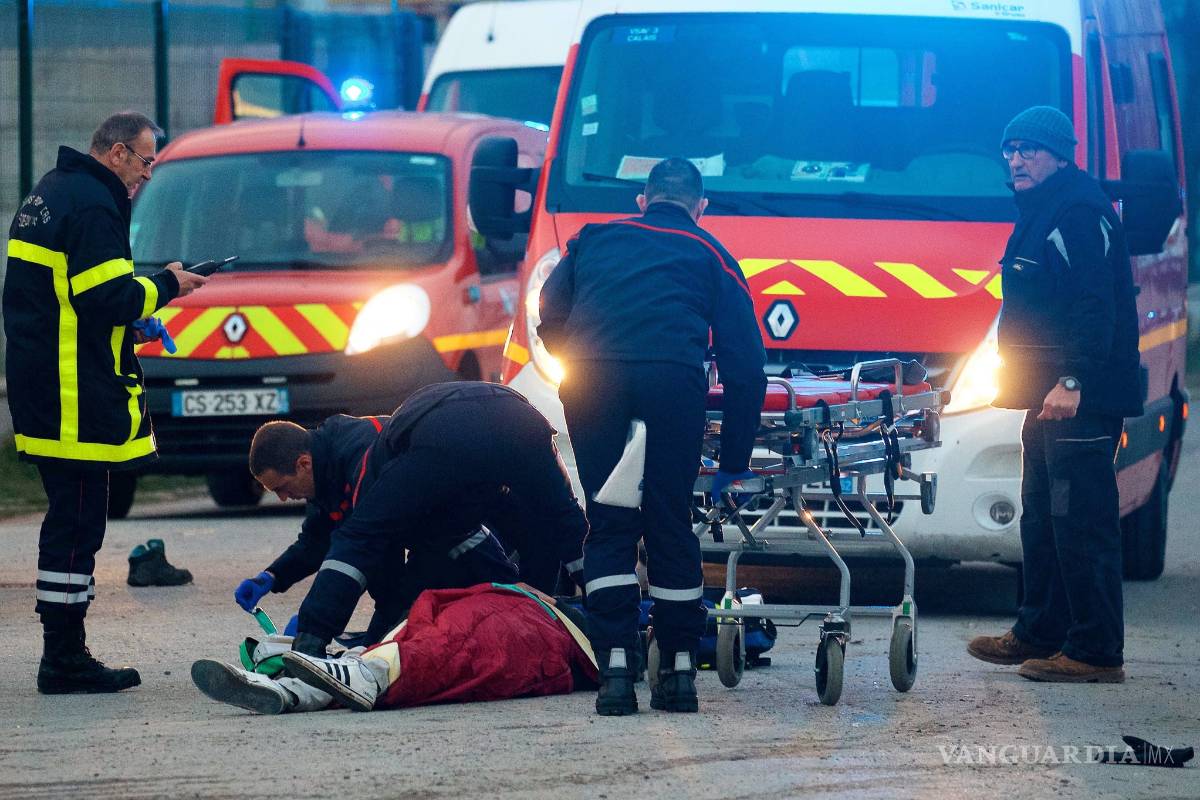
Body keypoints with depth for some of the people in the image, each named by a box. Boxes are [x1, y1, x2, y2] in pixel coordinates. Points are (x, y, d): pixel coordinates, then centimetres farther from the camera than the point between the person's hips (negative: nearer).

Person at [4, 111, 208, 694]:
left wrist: (131, 316, 14)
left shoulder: (50, 193, 18)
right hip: (76, 398, -10)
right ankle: (65, 661, -5)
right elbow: (108, 298, -21)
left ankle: (65, 655, 18)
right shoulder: (92, 205, -15)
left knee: (72, 521, 15)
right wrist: (166, 286, -5)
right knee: (76, 522, -7)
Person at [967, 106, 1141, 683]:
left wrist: (1072, 381, -29)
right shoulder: (1040, 213, 19)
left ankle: (1095, 651, -9)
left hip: (1082, 400, -11)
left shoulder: (1078, 214, -14)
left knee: (1082, 522, -10)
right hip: (1050, 396, 11)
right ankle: (1039, 633, 27)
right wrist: (1039, 384, 23)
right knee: (1041, 520, 18)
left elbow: (1095, 306, -23)